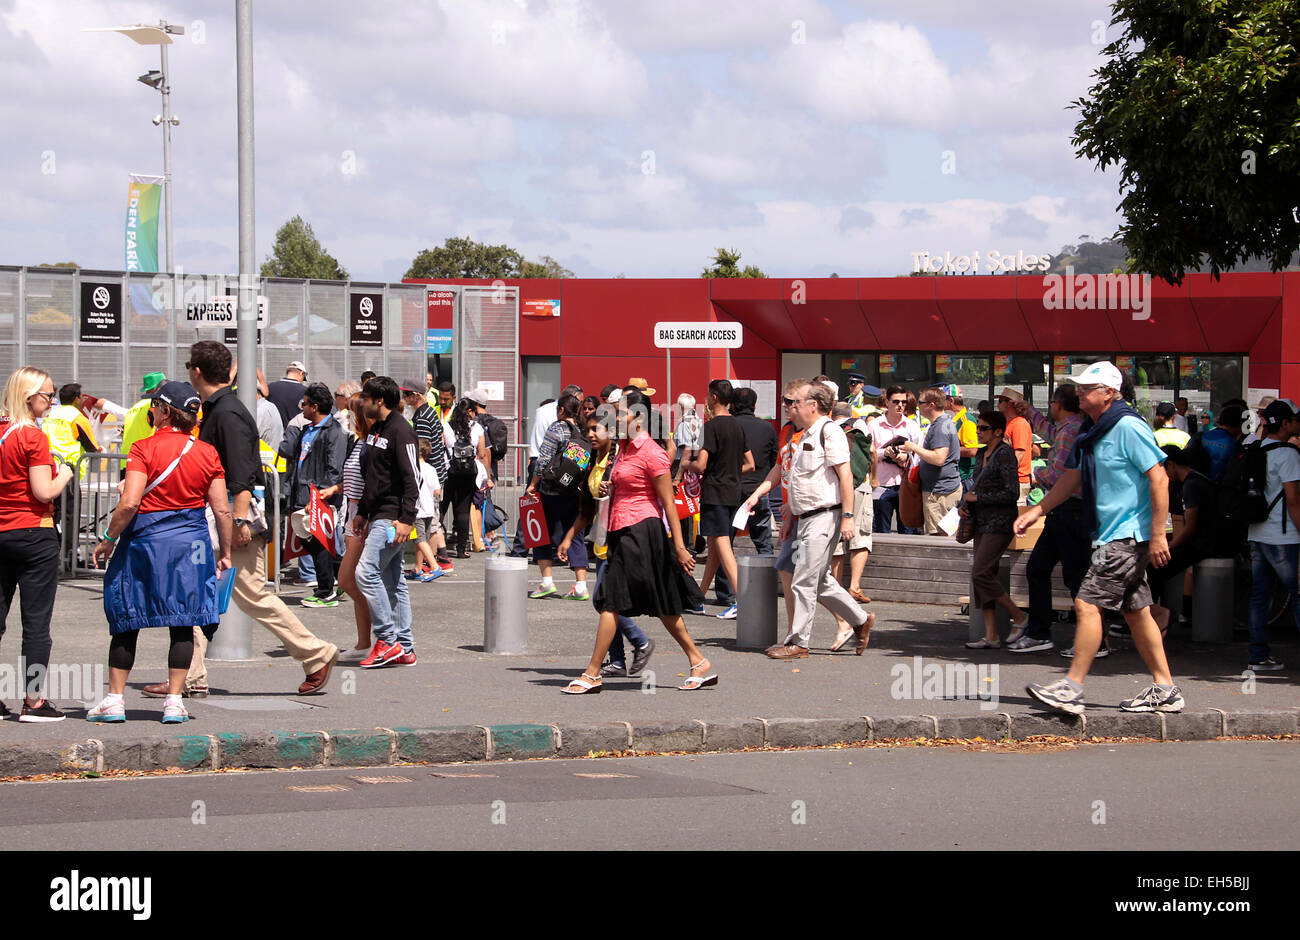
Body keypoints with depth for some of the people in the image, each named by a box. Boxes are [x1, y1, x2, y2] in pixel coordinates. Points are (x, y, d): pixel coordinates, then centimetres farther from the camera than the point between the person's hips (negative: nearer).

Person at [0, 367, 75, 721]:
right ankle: (34, 701, 1)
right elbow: (44, 493, -16)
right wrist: (64, 475, 1)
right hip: (34, 533, -7)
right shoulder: (33, 437, -13)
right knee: (36, 622, -1)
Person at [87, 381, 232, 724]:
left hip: (146, 539, -3)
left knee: (126, 621, 8)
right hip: (191, 542, 3)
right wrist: (224, 551, 13)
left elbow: (129, 504, -16)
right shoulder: (208, 453, 1)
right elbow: (222, 509, 2)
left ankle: (114, 699, 11)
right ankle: (174, 702, 4)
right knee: (183, 624, 7)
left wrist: (109, 539, -4)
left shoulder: (144, 448, -10)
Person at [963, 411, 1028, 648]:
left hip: (999, 523, -9)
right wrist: (964, 504, 9)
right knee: (982, 576, 4)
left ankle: (1019, 617, -2)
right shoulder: (982, 454, 15)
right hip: (982, 523, 9)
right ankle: (991, 636, 5)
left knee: (980, 574, -15)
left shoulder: (1004, 454, -12)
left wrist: (978, 498, -13)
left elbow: (1012, 493, -18)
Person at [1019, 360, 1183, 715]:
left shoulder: (1129, 427, -16)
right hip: (1111, 535, 9)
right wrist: (1036, 511, 14)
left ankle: (1072, 688, -11)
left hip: (1129, 535, -9)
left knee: (1087, 604, -12)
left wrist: (1158, 536, -20)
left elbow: (1159, 480, -18)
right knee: (1136, 612, 11)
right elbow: (1073, 478, 22)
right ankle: (1164, 690, 17)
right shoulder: (1091, 432, 13)